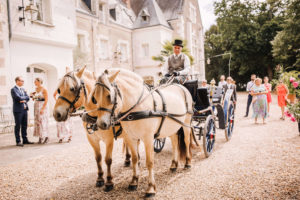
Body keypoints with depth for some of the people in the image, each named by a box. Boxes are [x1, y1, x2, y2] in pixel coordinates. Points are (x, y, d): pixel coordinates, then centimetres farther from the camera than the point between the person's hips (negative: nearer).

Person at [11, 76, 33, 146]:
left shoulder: (23, 89, 17)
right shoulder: (13, 90, -6)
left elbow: (28, 98, 9)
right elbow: (18, 98, -19)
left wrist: (23, 100, -11)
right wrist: (25, 97, -2)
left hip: (24, 109, 7)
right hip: (18, 110, -7)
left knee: (24, 126, 10)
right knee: (18, 126, 0)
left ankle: (25, 140, 16)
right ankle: (18, 141, 5)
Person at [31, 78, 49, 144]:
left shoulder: (44, 89, -9)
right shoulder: (36, 89, 11)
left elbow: (46, 100, -14)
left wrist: (42, 108, -21)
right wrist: (32, 96, -1)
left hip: (42, 107, -7)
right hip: (36, 107, 7)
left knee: (43, 121, -6)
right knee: (37, 121, 6)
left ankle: (46, 137, 3)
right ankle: (40, 137, 12)